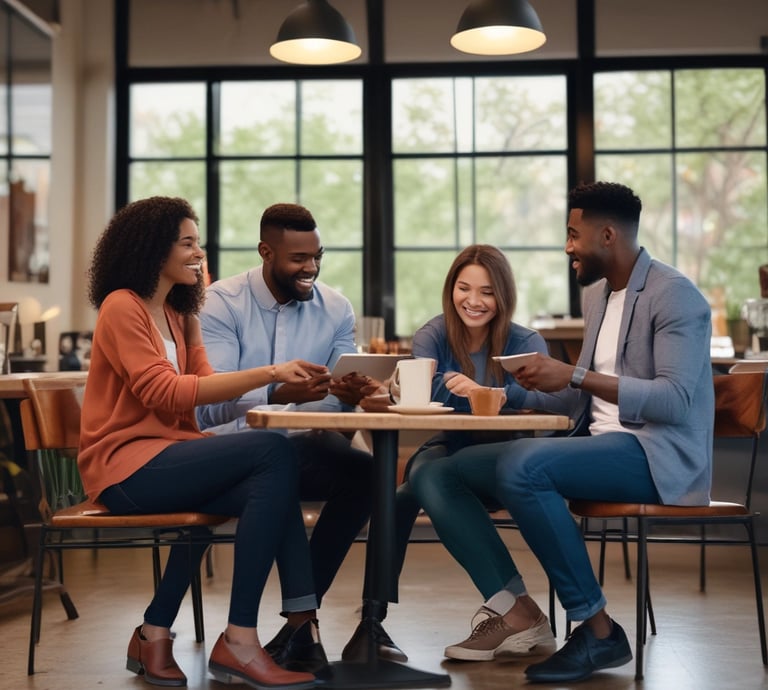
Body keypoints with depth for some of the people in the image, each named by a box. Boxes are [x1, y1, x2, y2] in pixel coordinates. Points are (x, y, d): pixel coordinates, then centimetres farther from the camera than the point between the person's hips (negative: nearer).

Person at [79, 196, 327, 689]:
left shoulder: (177, 314, 19)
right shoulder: (122, 307, -7)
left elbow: (204, 383, 8)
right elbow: (164, 391, -18)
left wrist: (283, 384, -10)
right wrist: (268, 373, -23)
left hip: (166, 455, 9)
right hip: (126, 464, -9)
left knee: (264, 487, -14)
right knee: (274, 452, -23)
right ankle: (239, 641, -24)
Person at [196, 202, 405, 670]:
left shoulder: (336, 308, 5)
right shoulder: (222, 303, -8)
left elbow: (340, 401, 1)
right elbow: (211, 404, -19)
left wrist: (350, 394, -25)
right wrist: (279, 393, -37)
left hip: (305, 445, 4)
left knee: (367, 473, -26)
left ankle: (299, 618, -16)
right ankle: (302, 618, -26)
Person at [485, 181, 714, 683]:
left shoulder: (675, 295, -11)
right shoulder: (597, 294, 15)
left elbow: (675, 400, -23)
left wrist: (575, 376, -27)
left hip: (660, 454, -8)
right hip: (605, 443, 8)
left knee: (522, 466, -31)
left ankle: (598, 630, -20)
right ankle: (510, 605, -7)